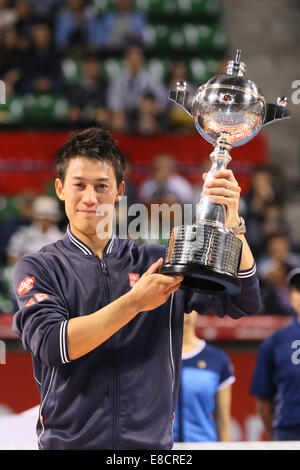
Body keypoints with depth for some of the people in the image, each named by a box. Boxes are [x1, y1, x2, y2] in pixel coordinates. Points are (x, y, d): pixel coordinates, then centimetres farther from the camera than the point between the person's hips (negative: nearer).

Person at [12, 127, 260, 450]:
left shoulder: (156, 262, 8)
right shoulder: (37, 268, 1)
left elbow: (243, 302, -2)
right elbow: (51, 345, -16)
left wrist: (231, 223, -17)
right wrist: (135, 302, -24)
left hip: (152, 440, 2)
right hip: (69, 441, -2)